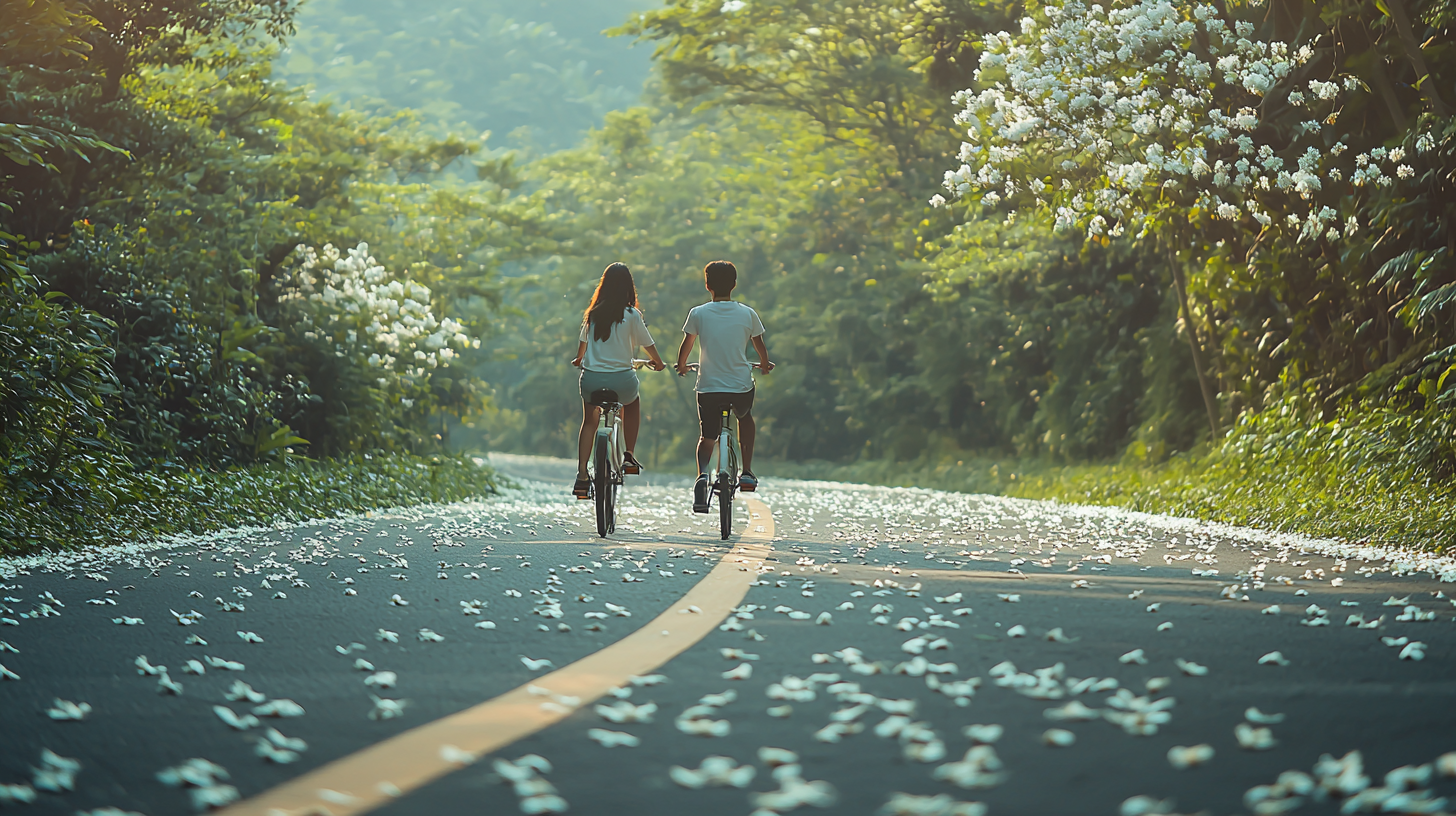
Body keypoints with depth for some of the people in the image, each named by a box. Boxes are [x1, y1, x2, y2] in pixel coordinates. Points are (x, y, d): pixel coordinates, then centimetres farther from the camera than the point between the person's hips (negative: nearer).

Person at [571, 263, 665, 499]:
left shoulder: (593, 313, 3)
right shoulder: (631, 315, -7)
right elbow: (647, 344, 4)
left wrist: (579, 360, 41)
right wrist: (658, 363, 25)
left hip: (591, 378, 2)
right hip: (620, 379, -2)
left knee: (589, 422, 19)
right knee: (633, 406, 30)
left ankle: (581, 477, 6)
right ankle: (629, 457, 28)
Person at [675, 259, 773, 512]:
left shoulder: (698, 314, -3)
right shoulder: (747, 314, -1)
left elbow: (686, 346, 7)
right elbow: (760, 347, 13)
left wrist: (682, 366, 29)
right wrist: (765, 364, 34)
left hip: (708, 387, -1)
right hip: (742, 387, 1)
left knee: (707, 436, 11)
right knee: (745, 417, 32)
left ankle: (702, 473, -20)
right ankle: (747, 473, 24)